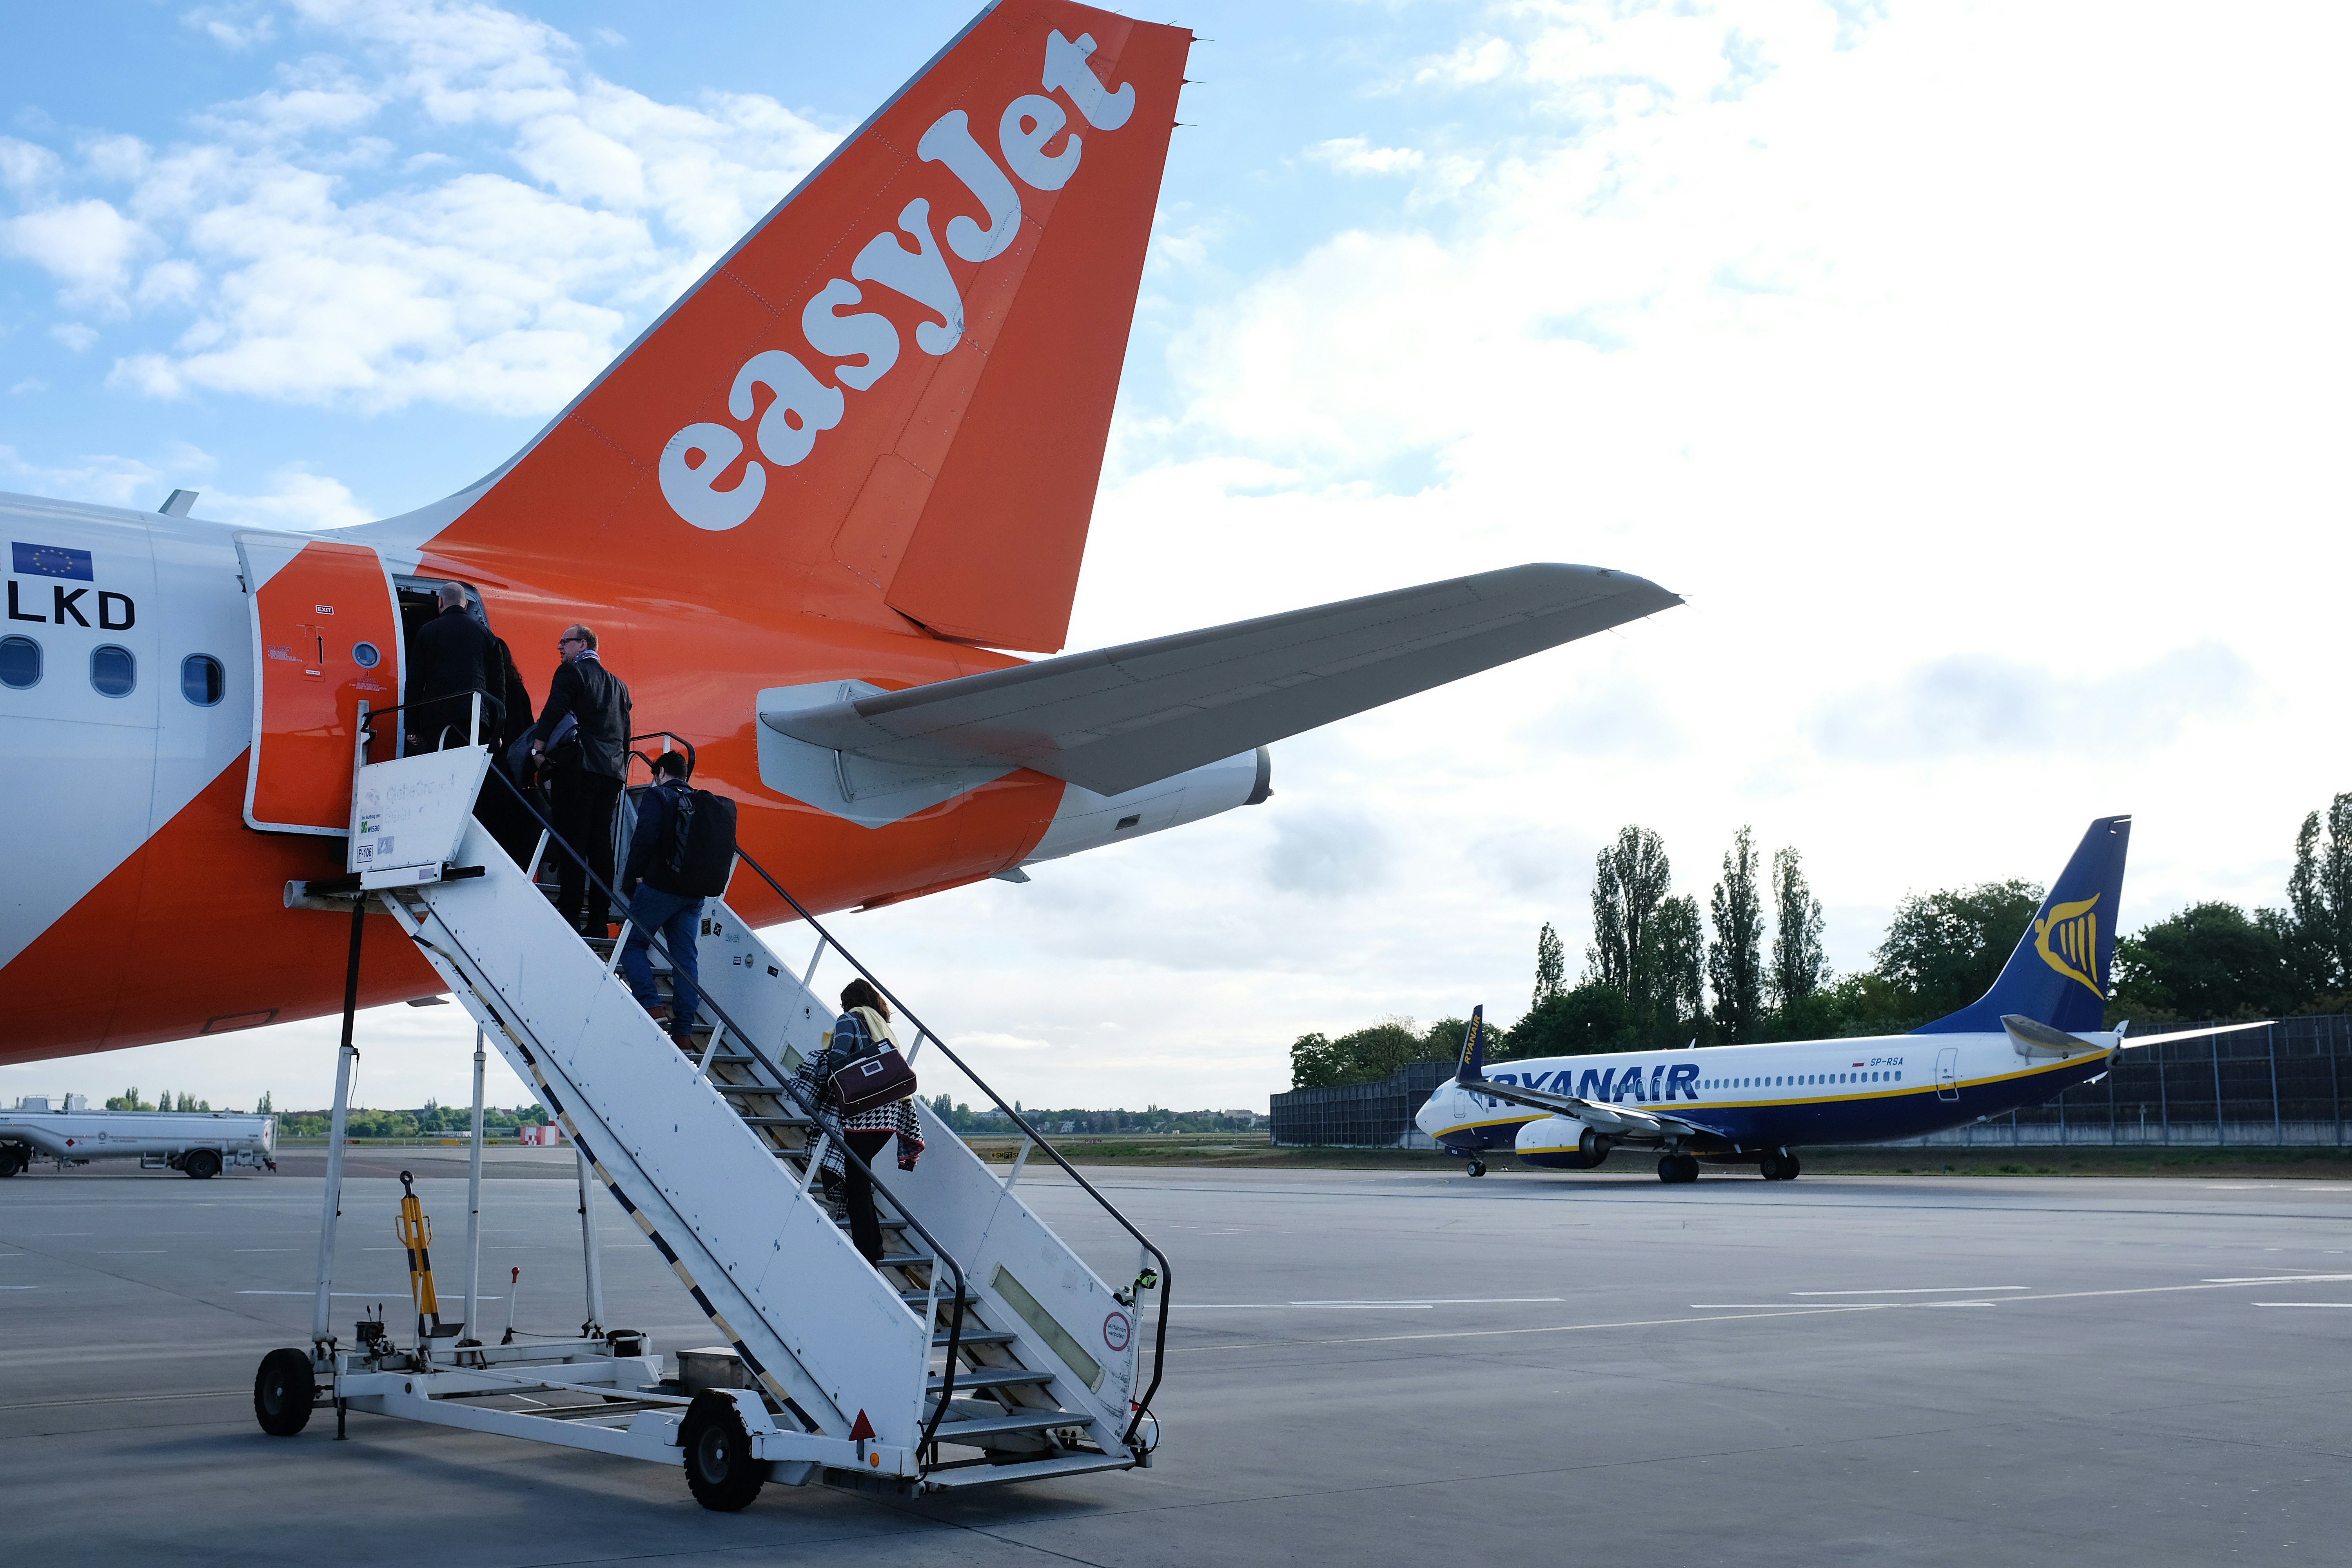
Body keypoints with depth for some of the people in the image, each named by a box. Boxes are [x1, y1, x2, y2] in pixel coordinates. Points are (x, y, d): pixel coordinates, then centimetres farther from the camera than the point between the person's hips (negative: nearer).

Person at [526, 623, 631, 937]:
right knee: (601, 844, 5)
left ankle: (570, 914, -12)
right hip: (611, 771, 6)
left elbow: (554, 710, -11)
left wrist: (538, 746, -12)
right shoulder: (618, 685, 22)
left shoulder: (571, 671, 3)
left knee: (571, 840, -7)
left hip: (578, 766, -6)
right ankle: (598, 920, 3)